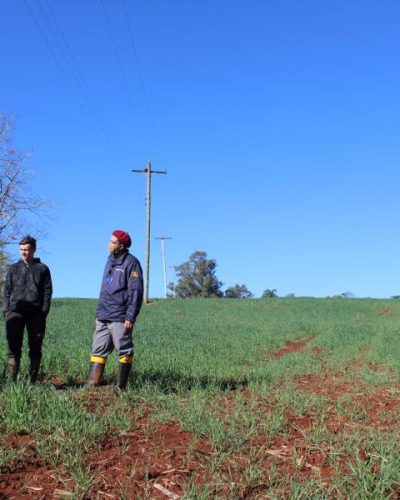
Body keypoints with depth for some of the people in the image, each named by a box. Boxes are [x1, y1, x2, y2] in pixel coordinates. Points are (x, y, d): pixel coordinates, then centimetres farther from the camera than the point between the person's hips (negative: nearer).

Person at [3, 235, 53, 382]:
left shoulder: (42, 269, 11)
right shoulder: (13, 268, 16)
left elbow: (47, 291, 6)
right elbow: (7, 290, 12)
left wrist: (44, 311, -5)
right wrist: (6, 310, 1)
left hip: (36, 312, -1)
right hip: (16, 311, 1)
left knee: (35, 347, 1)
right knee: (14, 347, -5)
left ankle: (33, 380, 8)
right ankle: (12, 380, -3)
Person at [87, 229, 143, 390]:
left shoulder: (131, 263, -9)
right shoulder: (110, 261, 16)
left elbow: (135, 292, -14)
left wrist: (130, 317, -19)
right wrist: (98, 313, 20)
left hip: (120, 318, -8)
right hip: (103, 317, 8)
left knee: (124, 351, 0)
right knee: (98, 350, 6)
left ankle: (121, 387, 6)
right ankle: (91, 385, 8)